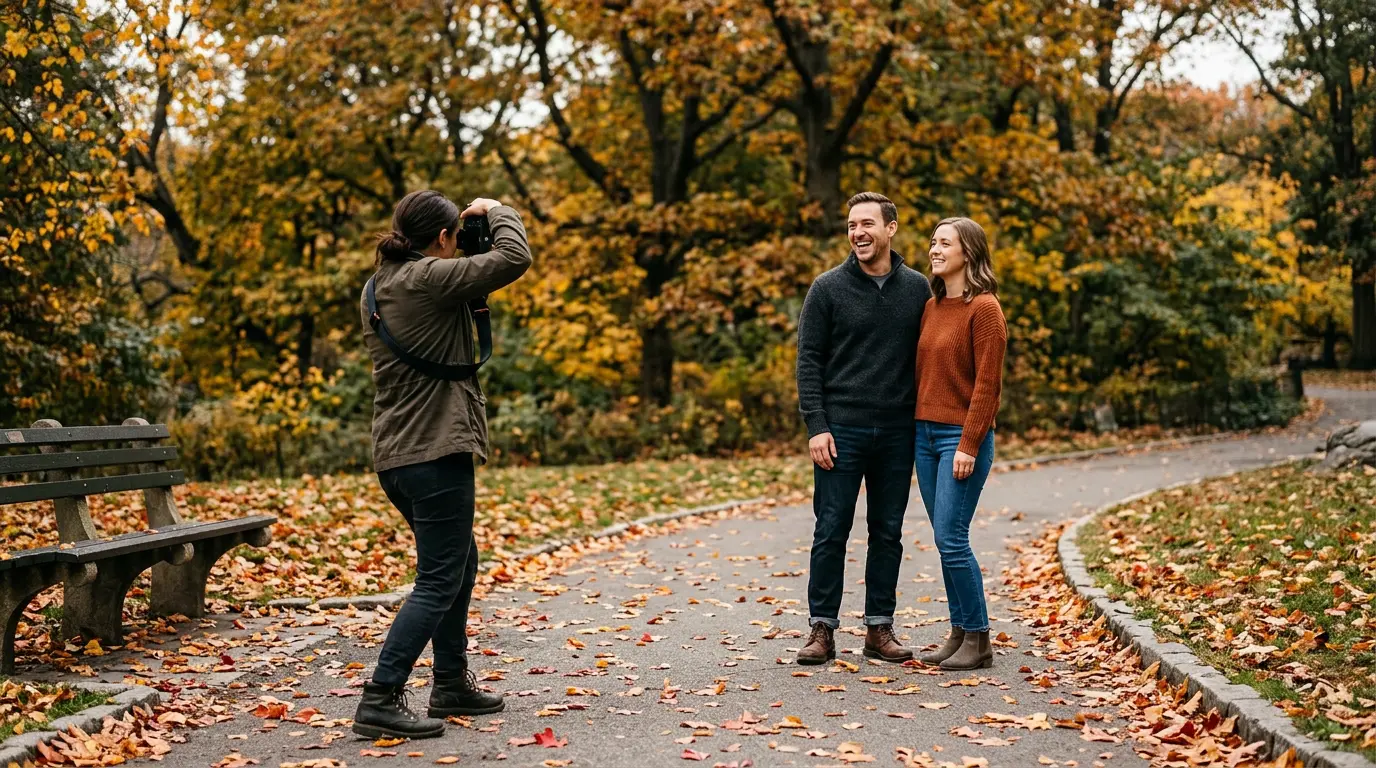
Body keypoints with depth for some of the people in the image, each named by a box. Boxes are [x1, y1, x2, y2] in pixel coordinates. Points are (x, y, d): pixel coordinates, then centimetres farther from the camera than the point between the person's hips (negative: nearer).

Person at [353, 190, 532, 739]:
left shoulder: (378, 286, 13)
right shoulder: (428, 278, -15)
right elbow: (514, 259, -18)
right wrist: (495, 212, -1)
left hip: (394, 455, 10)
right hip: (435, 451, -10)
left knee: (460, 561, 21)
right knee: (438, 581, -5)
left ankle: (452, 684, 28)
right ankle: (380, 701, -8)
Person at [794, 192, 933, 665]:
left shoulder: (917, 289, 6)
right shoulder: (828, 288, -2)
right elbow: (808, 361, -3)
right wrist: (816, 426, -11)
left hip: (897, 432, 3)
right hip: (841, 430, -3)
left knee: (888, 532, 8)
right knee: (831, 531, 0)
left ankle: (879, 629, 17)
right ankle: (822, 629, 8)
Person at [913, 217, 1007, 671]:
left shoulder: (984, 309, -10)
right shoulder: (932, 306, 13)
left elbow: (987, 383, -14)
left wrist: (969, 445, -17)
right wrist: (914, 430, 11)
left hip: (962, 436, -8)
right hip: (924, 433, 8)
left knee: (950, 539, -9)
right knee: (946, 540, 9)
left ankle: (978, 641, 2)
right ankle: (959, 634, 16)